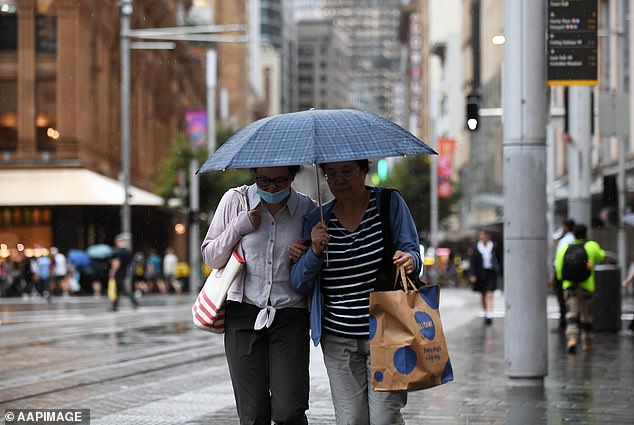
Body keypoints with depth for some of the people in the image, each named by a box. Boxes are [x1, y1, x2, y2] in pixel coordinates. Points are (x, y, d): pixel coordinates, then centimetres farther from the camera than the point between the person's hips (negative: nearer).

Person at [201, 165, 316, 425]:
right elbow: (211, 258, 8)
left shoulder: (307, 209, 3)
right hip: (243, 316, 0)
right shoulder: (235, 201, 2)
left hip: (290, 318, 0)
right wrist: (238, 227, -7)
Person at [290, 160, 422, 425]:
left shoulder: (389, 203, 1)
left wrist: (409, 261, -22)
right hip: (338, 340, 2)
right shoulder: (317, 221, 7)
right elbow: (299, 284, 5)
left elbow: (412, 252, 2)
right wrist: (315, 251, -13)